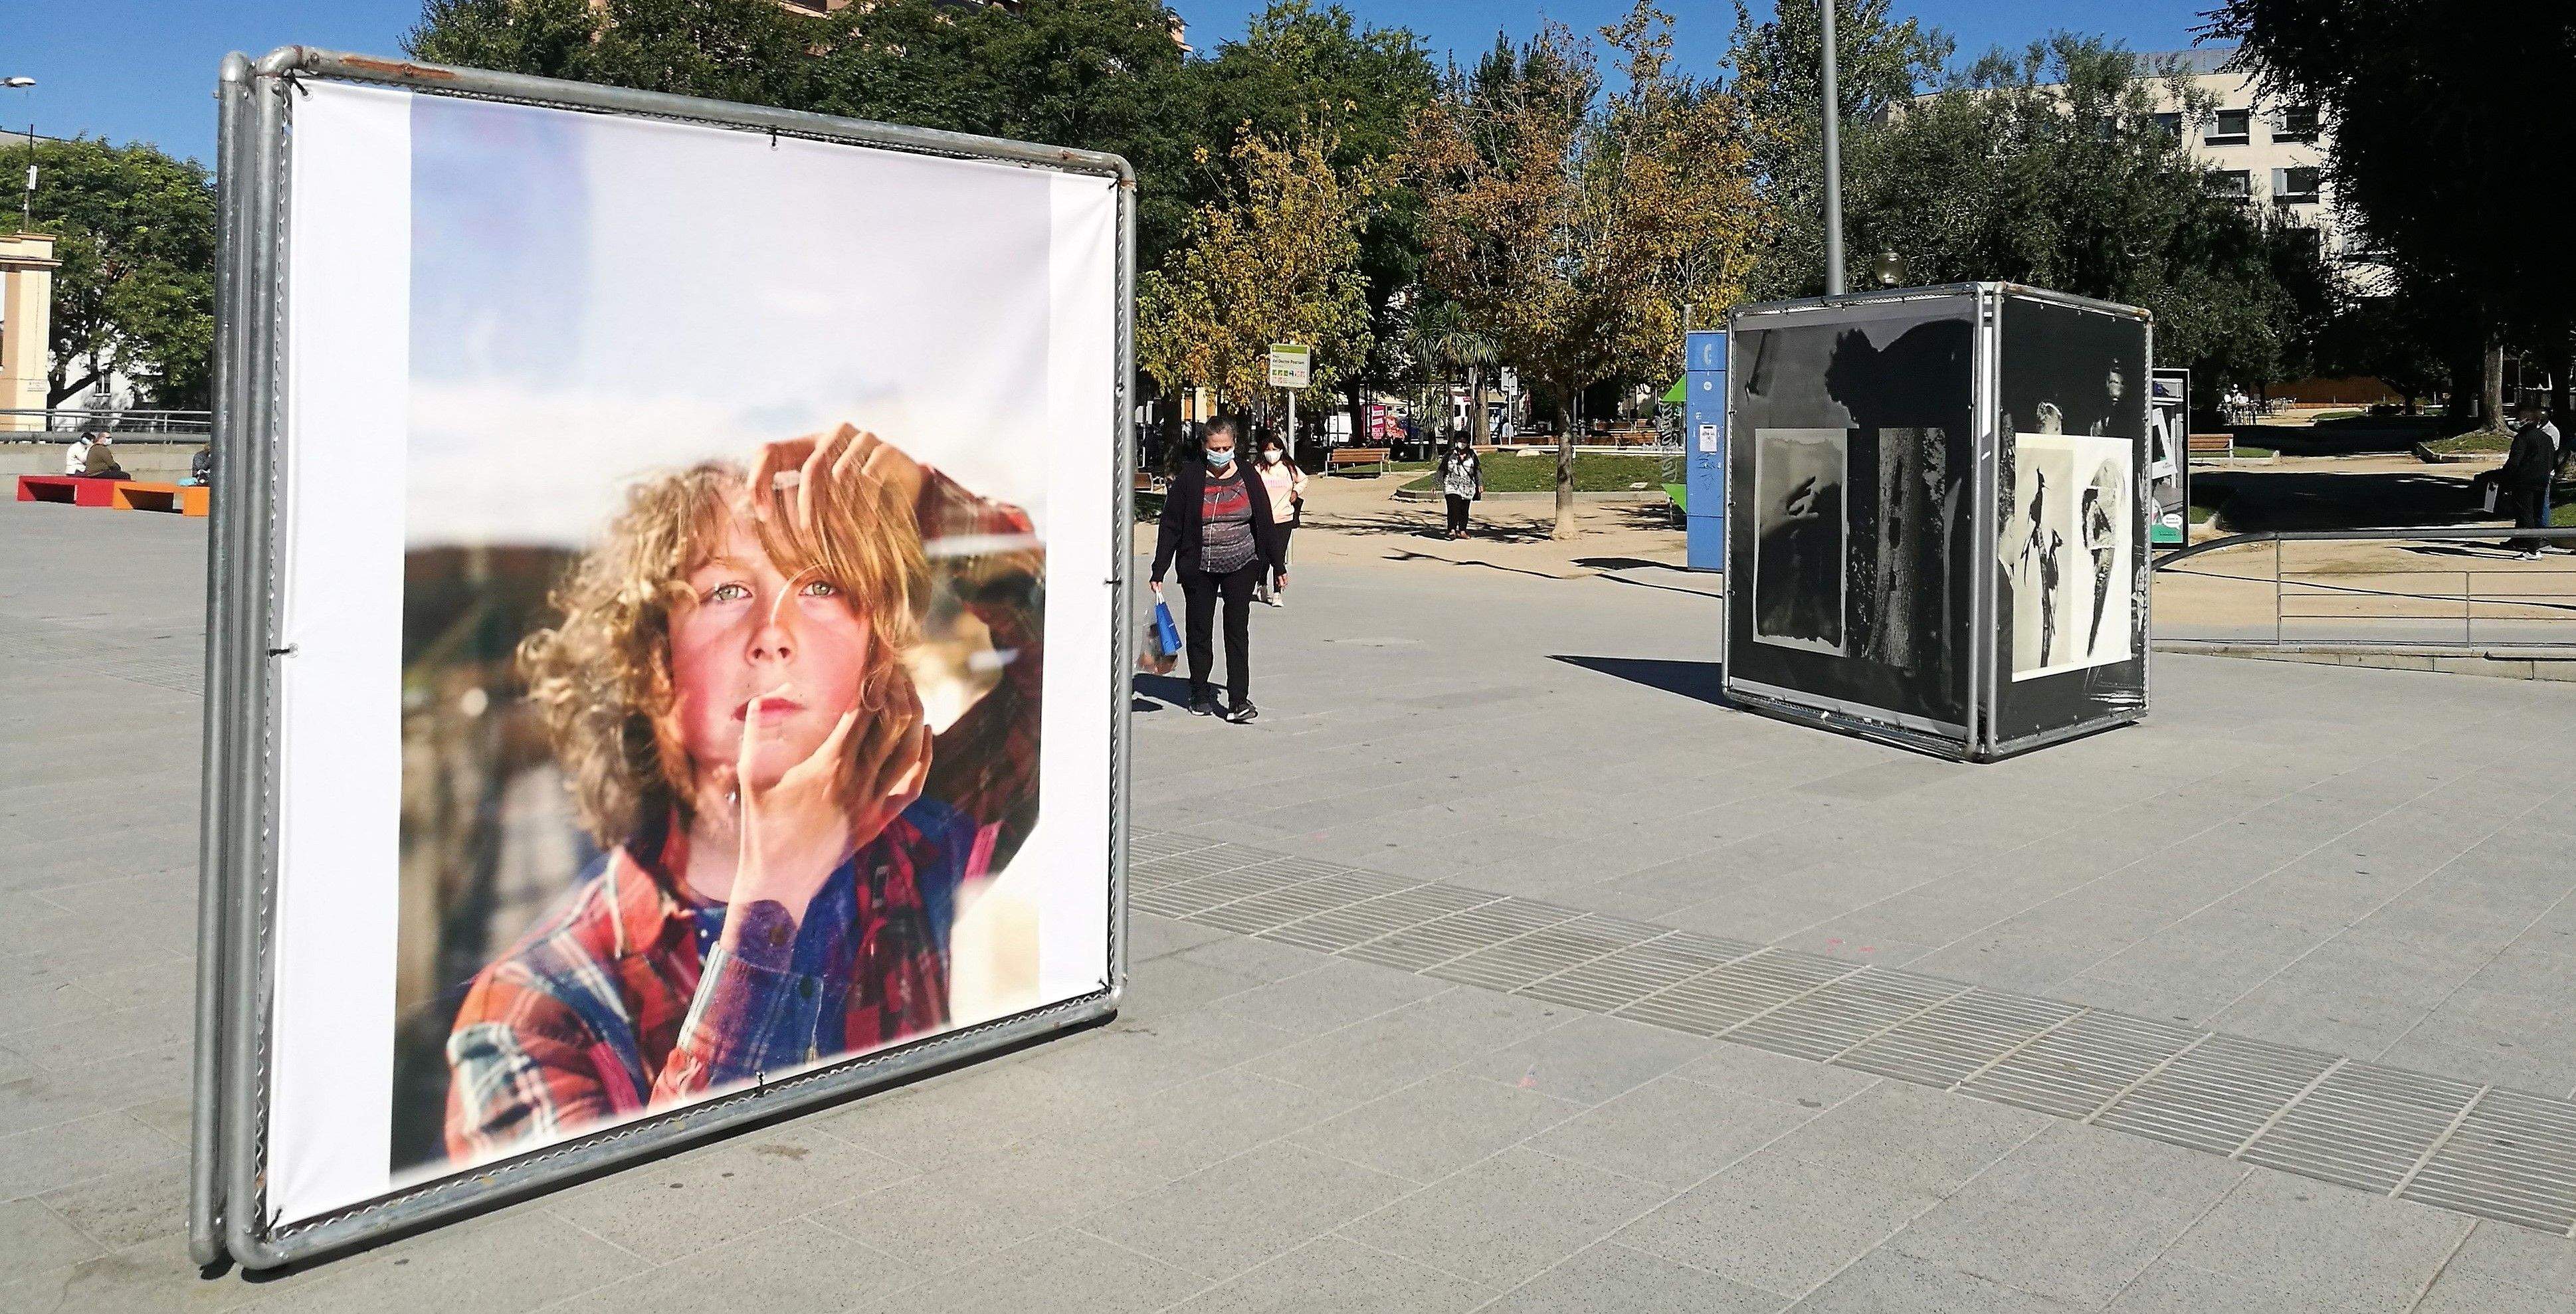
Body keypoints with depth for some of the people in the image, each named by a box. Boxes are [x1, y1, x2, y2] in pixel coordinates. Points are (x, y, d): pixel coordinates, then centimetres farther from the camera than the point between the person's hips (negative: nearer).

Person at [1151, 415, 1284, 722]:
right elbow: (1170, 525, -3)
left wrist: (1277, 565, 11)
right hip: (1199, 568, 0)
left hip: (1241, 565, 0)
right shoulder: (1189, 478, -5)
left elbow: (1265, 522, 9)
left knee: (1237, 629, -6)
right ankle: (1200, 695, 23)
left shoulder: (1247, 476, 1)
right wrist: (1159, 571, -6)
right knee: (1199, 629, 8)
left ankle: (1238, 700, -7)